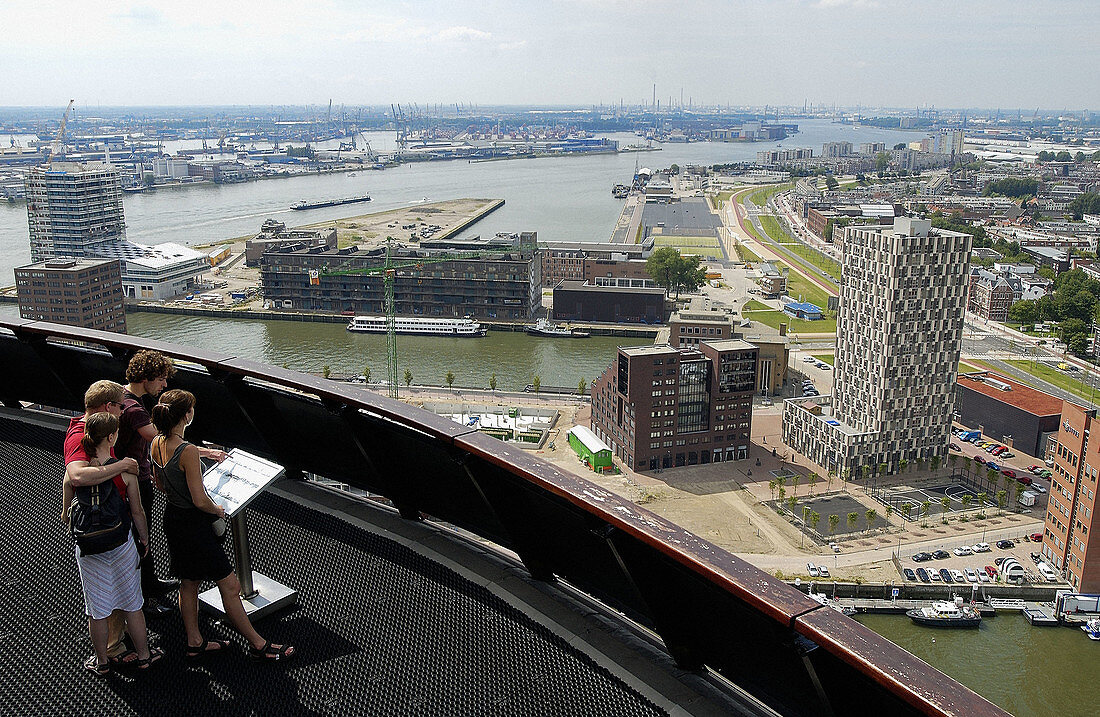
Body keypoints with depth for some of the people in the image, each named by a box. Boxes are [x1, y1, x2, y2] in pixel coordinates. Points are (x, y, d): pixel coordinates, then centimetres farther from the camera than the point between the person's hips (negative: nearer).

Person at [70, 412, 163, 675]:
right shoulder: (125, 469, -16)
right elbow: (137, 512, -7)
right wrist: (144, 539, 8)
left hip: (88, 548, 1)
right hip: (122, 544, -1)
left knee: (97, 609, 16)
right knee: (132, 604, 16)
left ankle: (102, 662, 32)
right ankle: (143, 656, 29)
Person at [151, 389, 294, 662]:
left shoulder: (157, 443, -2)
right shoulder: (188, 451, -28)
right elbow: (200, 501, -26)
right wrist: (218, 510, -6)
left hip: (172, 517, 9)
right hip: (193, 524, -9)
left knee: (188, 583, 21)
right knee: (230, 585, 2)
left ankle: (194, 643, 33)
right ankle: (257, 644, 13)